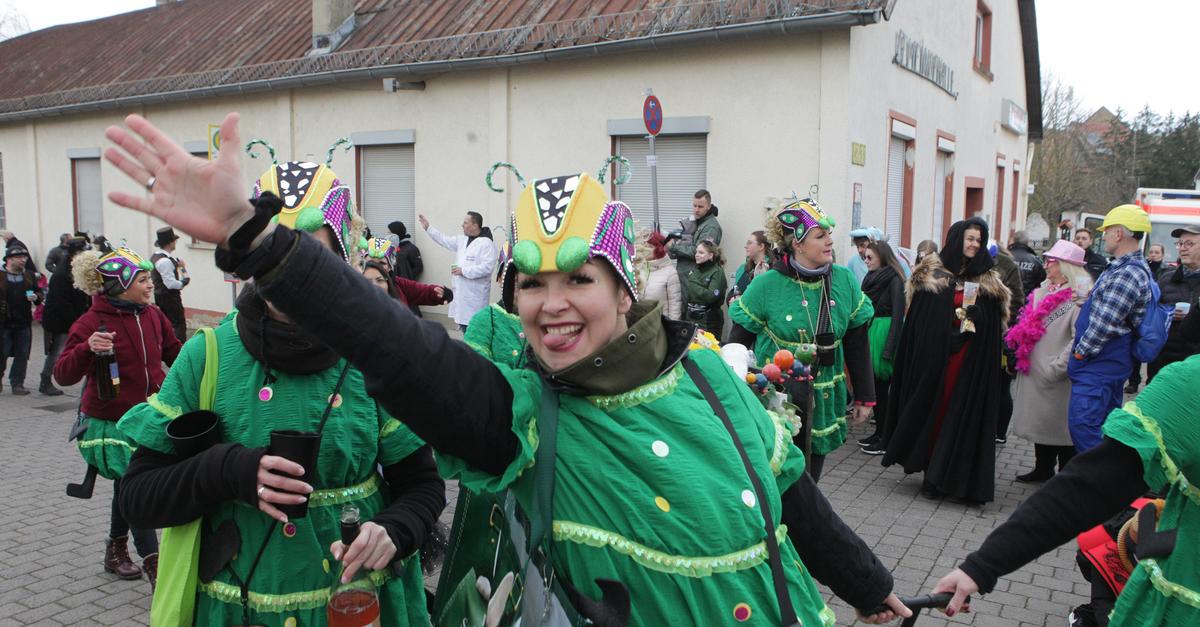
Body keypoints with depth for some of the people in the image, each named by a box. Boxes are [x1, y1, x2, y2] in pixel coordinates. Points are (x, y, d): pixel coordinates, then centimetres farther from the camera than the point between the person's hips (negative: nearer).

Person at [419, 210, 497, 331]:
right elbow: (444, 240, 25)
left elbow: (487, 267, -22)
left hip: (475, 294, -8)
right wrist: (428, 228, 22)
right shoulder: (462, 240, 13)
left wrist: (464, 271, -19)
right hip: (462, 291, 9)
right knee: (462, 322, 14)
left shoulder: (486, 243, -13)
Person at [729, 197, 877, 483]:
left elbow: (858, 344, 6)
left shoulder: (844, 281, -2)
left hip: (823, 402, 4)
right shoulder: (767, 285, -12)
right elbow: (738, 342, -4)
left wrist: (865, 397, 9)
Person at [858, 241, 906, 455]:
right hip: (870, 333, 7)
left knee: (881, 389, -2)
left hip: (884, 334, -7)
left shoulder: (893, 280, -11)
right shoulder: (872, 278, 11)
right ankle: (879, 432, 21)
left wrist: (889, 349, -19)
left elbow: (898, 315, -15)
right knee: (874, 387, 11)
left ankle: (886, 440, 5)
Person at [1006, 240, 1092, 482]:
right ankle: (1043, 469, 33)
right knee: (1040, 420, 18)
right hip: (1034, 372, 8)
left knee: (1060, 425, 2)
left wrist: (1056, 367, -23)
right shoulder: (1042, 293, 11)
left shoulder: (1077, 300, -16)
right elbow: (1027, 326, 22)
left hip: (1056, 380, -8)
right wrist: (1017, 342, 10)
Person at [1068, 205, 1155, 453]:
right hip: (1111, 363, 11)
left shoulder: (1127, 274, -21)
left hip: (1097, 367, -11)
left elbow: (1104, 324, -23)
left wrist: (1080, 351, -13)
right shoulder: (1131, 267, 14)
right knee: (1106, 426, 19)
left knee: (1083, 425, -13)